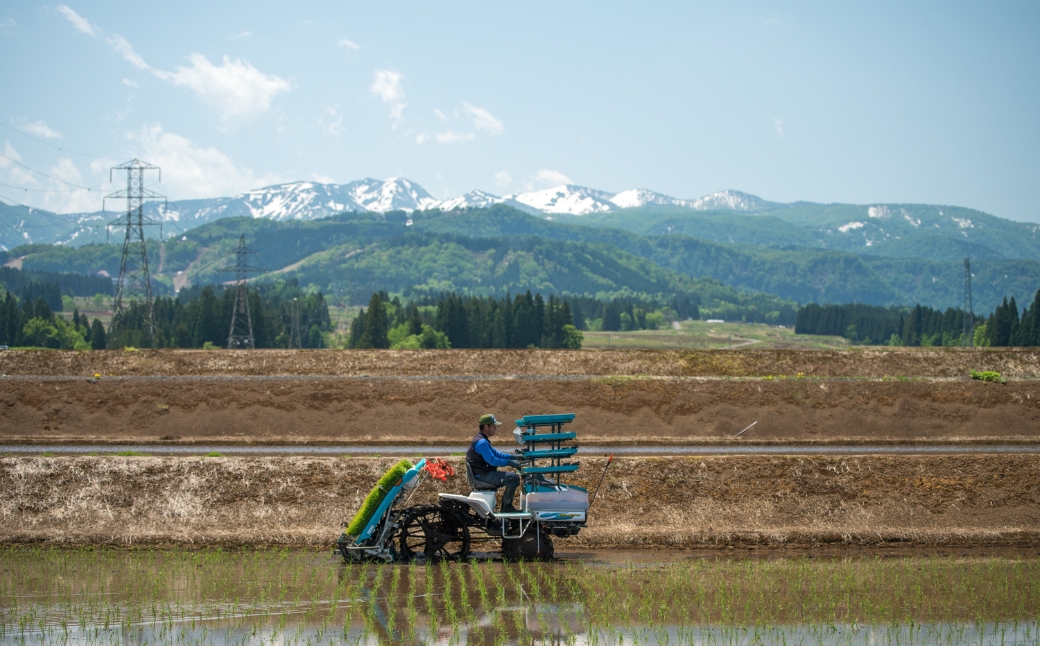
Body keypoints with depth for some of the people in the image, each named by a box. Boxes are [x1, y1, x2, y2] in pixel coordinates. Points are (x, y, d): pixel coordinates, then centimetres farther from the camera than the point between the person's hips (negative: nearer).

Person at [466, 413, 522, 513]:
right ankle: (506, 507, -11)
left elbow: (496, 453, 18)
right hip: (483, 475, -11)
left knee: (511, 477, 21)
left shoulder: (482, 440, 16)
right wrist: (510, 462, -21)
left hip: (485, 473, 11)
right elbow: (492, 460, -25)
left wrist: (513, 457, 8)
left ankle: (506, 506, 18)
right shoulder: (482, 442, -19)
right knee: (513, 478, -20)